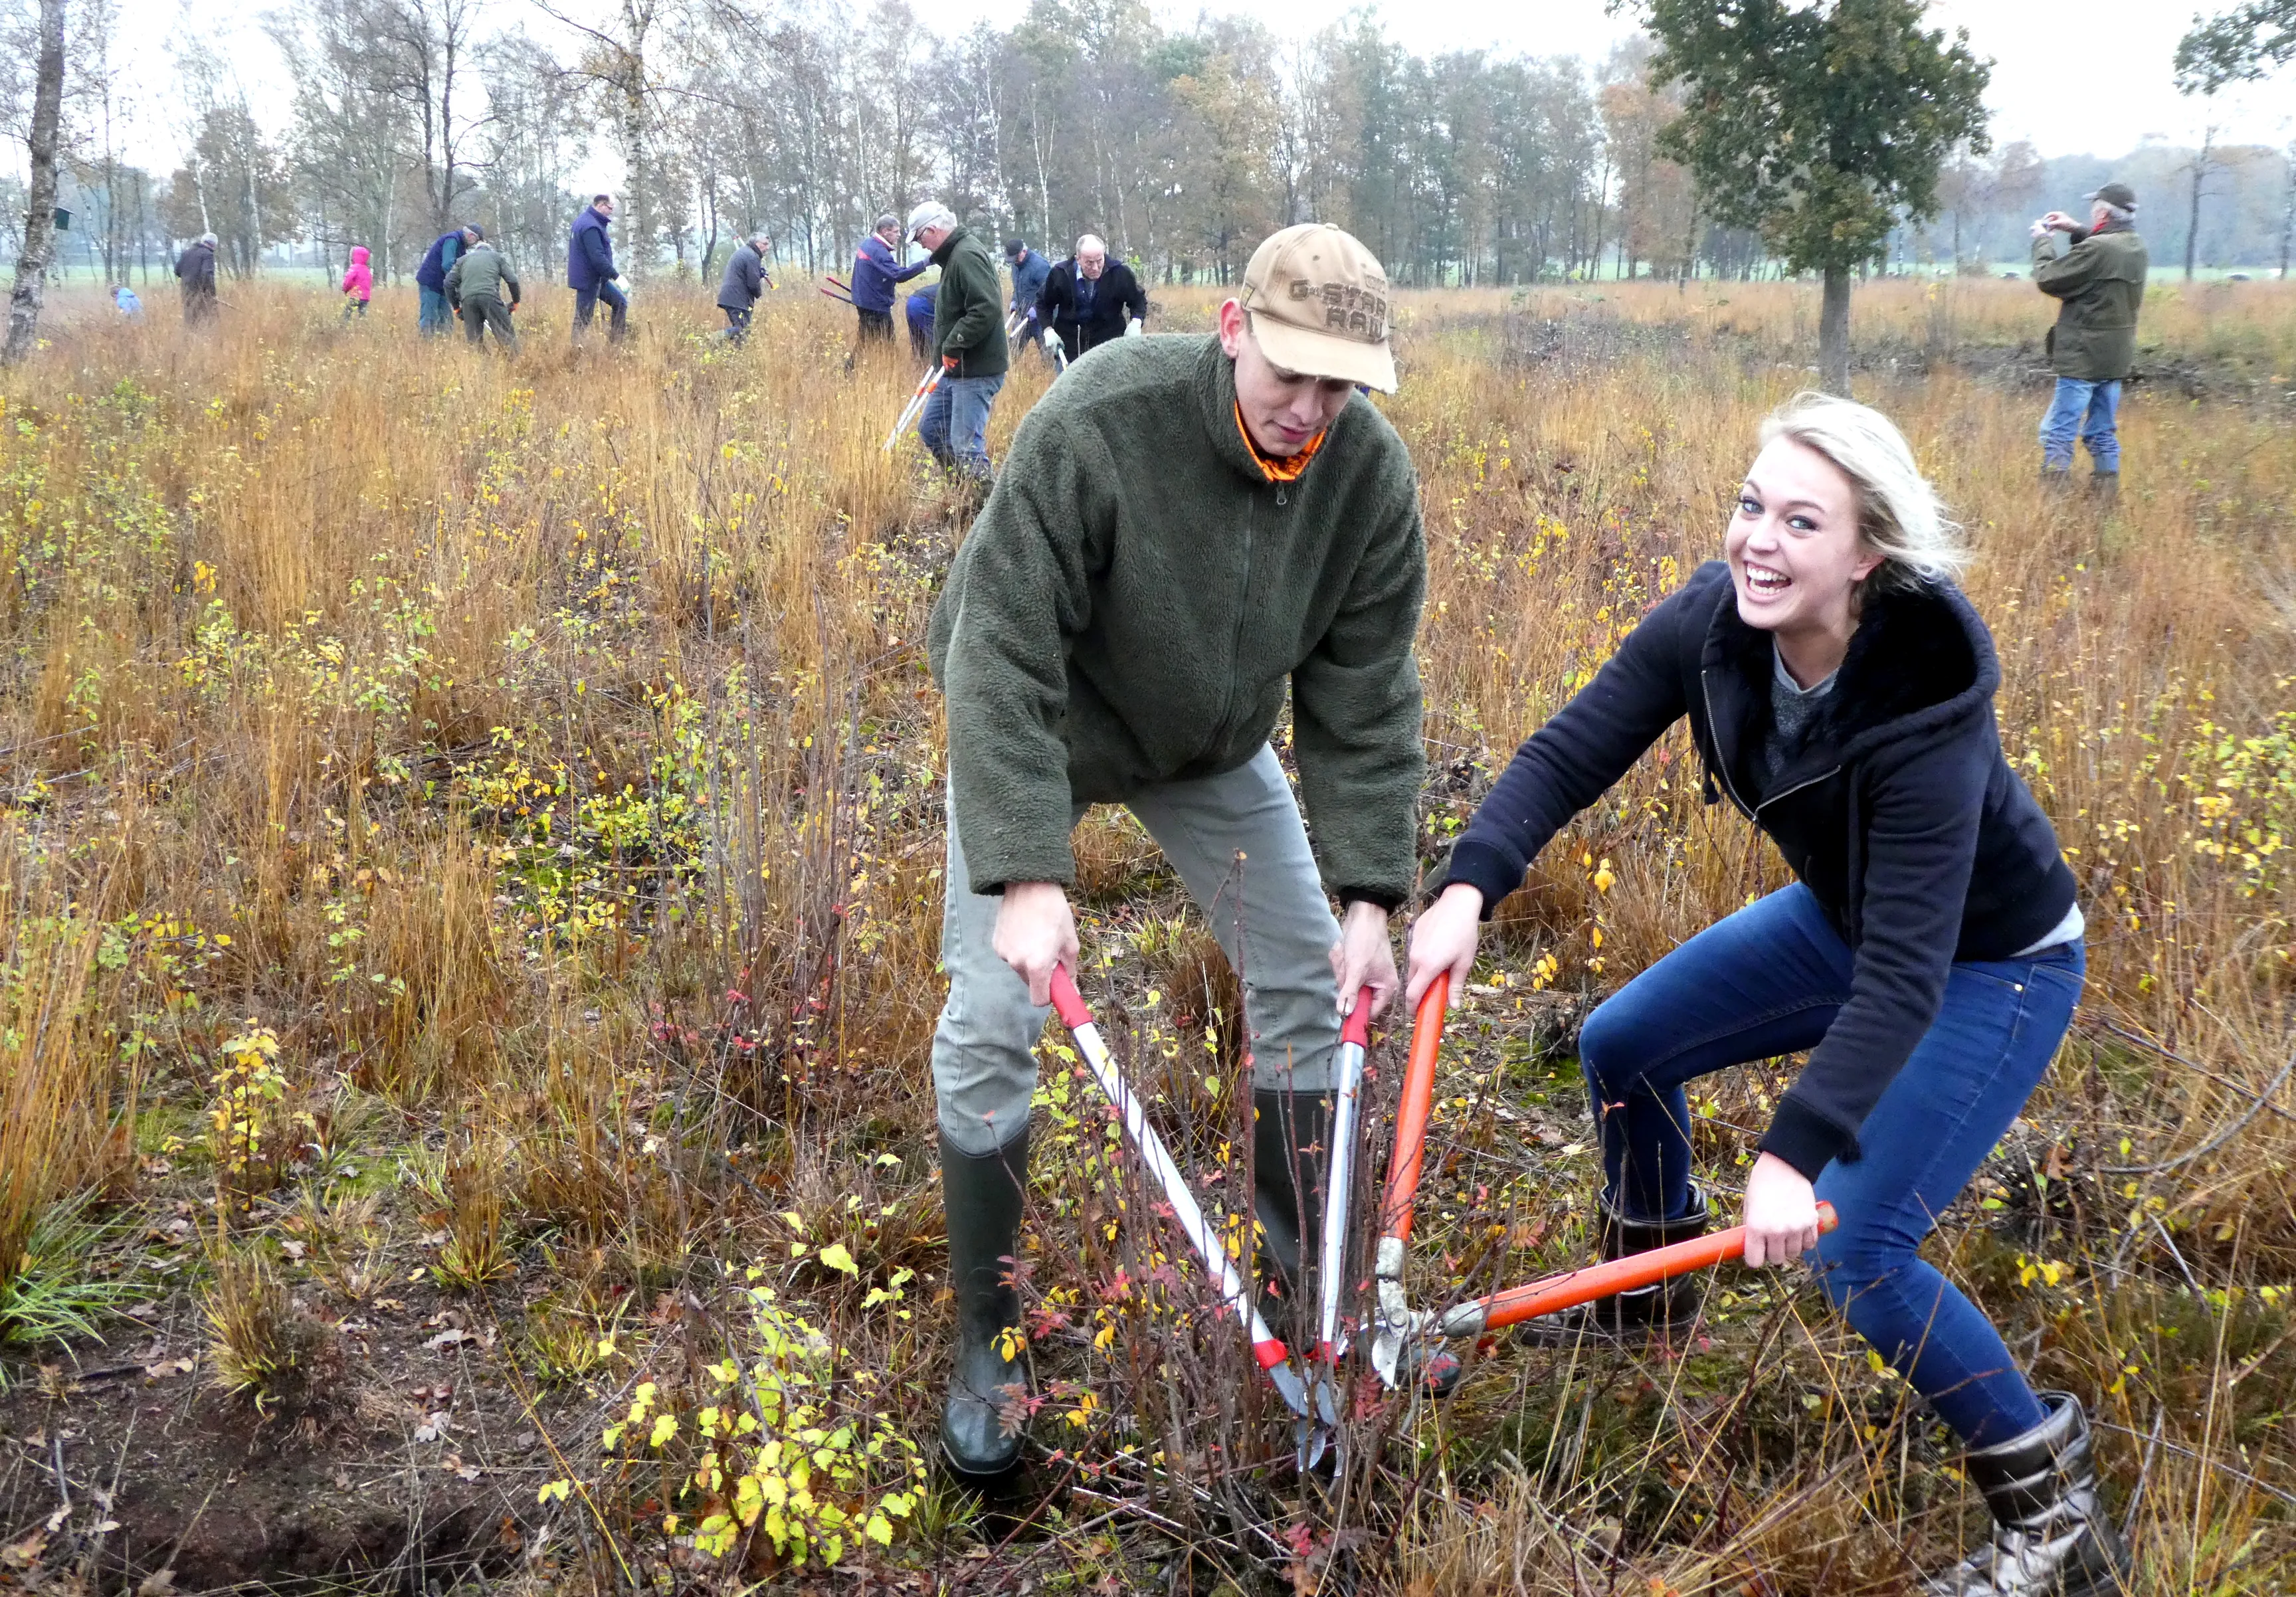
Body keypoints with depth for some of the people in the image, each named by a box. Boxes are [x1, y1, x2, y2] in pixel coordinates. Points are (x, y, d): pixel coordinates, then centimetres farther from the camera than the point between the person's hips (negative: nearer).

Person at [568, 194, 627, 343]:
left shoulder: (585, 220, 12)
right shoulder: (591, 227, -23)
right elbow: (597, 257, -29)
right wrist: (616, 275, -25)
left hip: (598, 278, 11)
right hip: (587, 280, -11)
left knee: (621, 303, 13)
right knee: (583, 319, -4)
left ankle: (615, 342, 16)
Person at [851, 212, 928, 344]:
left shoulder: (866, 243, 9)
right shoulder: (879, 252, -21)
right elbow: (899, 275, -30)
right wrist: (925, 263, -32)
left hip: (863, 302, 10)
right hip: (876, 307, -10)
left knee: (867, 344, 16)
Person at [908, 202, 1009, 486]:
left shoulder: (967, 255, -17)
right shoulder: (956, 254, 15)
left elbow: (987, 308, -28)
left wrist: (953, 346, -22)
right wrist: (946, 349, 14)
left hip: (976, 370, -11)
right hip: (956, 369, 11)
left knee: (966, 444, -11)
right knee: (930, 428, 18)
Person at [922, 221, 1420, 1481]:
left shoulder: (1370, 475, -21)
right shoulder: (1095, 426, -35)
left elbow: (1362, 700, -15)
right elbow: (1002, 661, -34)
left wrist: (1367, 894, -21)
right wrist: (1029, 876, -40)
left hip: (1214, 742, 4)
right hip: (1036, 729, -4)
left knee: (1311, 979, 3)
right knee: (992, 1020, -10)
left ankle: (1314, 1287, 23)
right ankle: (985, 1348, 8)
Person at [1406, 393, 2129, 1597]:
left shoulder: (1926, 710, -37)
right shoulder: (1712, 622, -21)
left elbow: (1904, 974, -39)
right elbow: (1572, 752, -20)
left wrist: (1793, 1155, -46)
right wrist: (1469, 885, -38)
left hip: (1990, 967, -7)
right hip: (1842, 917, 7)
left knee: (1856, 1244, -16)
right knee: (1622, 1046, 9)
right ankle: (1644, 1301, 36)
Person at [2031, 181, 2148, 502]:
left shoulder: (2096, 249, -20)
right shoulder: (2136, 248, 7)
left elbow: (2049, 279, -11)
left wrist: (2043, 241, 3)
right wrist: (2077, 231, 20)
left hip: (2083, 359, -8)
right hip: (2116, 360, 8)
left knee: (2058, 433, -6)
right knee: (2103, 433, 15)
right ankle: (2106, 497, 19)